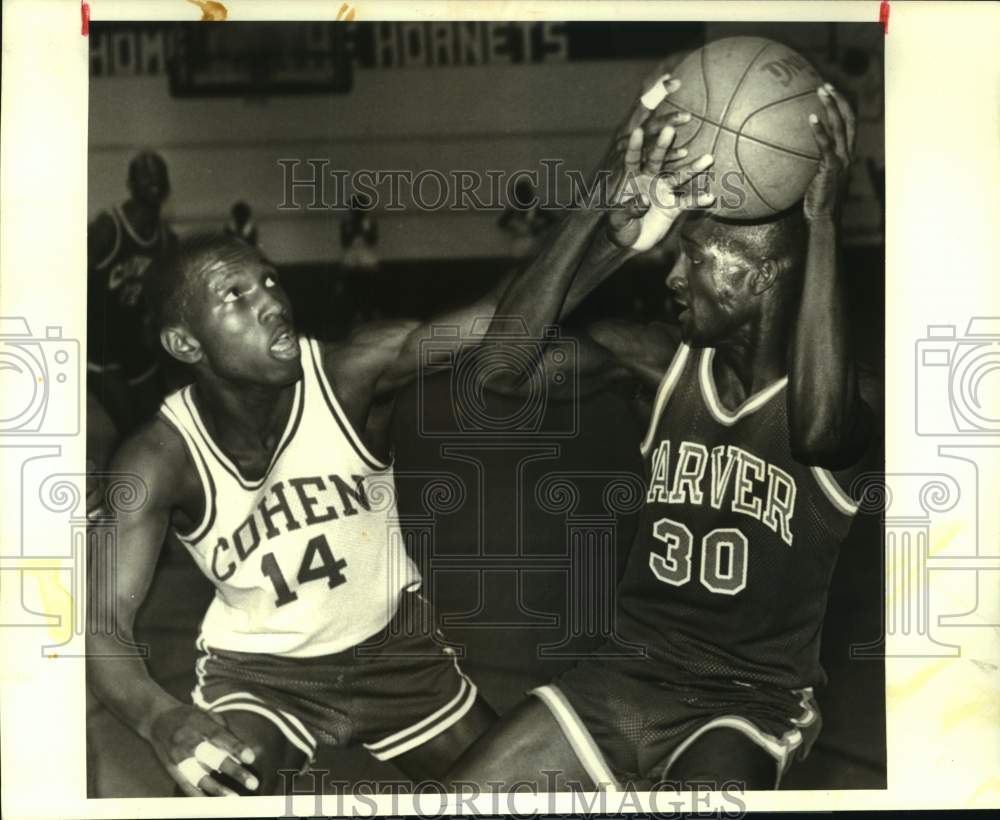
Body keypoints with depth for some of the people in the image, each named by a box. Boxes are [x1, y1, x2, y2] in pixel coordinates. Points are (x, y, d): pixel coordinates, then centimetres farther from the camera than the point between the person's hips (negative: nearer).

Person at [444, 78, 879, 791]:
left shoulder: (852, 403, -12)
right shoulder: (661, 359, -1)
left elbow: (818, 431, -38)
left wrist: (823, 219, -36)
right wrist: (625, 232, -25)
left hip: (751, 703, -3)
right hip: (628, 671, 4)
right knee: (461, 792, -9)